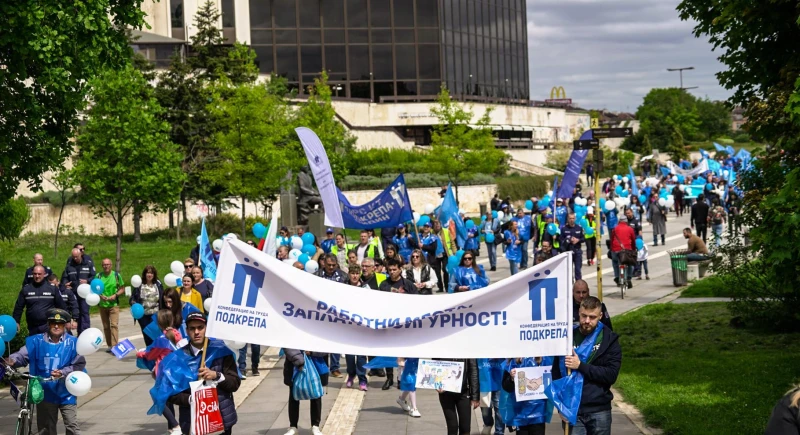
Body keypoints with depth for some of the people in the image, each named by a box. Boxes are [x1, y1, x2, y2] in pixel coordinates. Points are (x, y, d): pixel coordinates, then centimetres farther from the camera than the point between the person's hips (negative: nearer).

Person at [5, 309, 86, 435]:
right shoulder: (36, 341, -2)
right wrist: (12, 360, -31)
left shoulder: (72, 343, -8)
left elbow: (79, 365, -9)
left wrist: (63, 373, -24)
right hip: (45, 393, 3)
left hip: (66, 393, -2)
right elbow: (22, 355, -9)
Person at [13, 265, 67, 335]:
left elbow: (62, 306, 6)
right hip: (33, 328, 2)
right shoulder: (26, 289, 5)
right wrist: (16, 322, 3)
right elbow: (18, 307, 9)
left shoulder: (53, 289, 2)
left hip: (49, 327, -2)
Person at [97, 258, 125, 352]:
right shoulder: (98, 276, 1)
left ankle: (114, 346, -19)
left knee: (114, 325, -14)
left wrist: (115, 295, -13)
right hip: (102, 305, 3)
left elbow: (122, 289, 4)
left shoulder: (116, 275, -1)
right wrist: (100, 296, -14)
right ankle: (110, 345, 19)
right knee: (106, 326, 9)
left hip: (114, 304, -2)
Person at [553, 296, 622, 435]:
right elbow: (556, 373, 6)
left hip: (599, 411, 0)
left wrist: (580, 366, -17)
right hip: (572, 410, 1)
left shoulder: (609, 340, 0)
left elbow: (611, 374, -10)